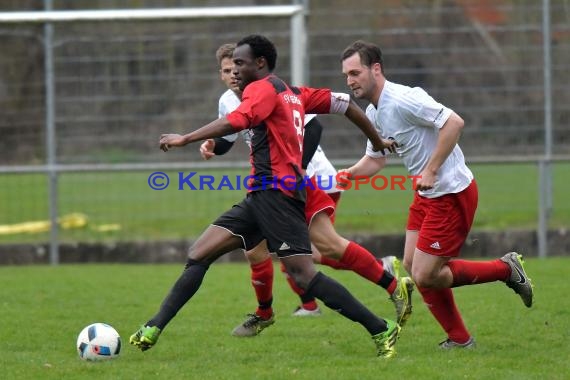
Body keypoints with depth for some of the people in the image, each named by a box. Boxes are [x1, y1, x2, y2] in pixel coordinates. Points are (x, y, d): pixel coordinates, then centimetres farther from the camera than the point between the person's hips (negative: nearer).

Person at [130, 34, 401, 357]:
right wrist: (379, 143, 33)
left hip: (276, 193, -10)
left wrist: (184, 139, -23)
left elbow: (236, 122, -23)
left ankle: (381, 330, -11)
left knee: (304, 275, -15)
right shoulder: (294, 94, 21)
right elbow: (345, 104, 22)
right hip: (260, 198, 10)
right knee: (198, 255, 3)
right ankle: (154, 329, 1)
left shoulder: (263, 89, -5)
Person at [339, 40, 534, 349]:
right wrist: (347, 174, 1)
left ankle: (506, 269, 6)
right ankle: (459, 339, 17)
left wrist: (431, 170, -26)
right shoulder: (373, 113, 10)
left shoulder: (403, 100, -21)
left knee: (424, 276, -9)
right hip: (427, 195, 10)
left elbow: (454, 123, -27)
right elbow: (375, 159, 20)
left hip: (451, 193, -10)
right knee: (413, 267, 9)